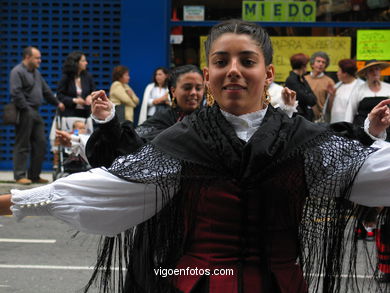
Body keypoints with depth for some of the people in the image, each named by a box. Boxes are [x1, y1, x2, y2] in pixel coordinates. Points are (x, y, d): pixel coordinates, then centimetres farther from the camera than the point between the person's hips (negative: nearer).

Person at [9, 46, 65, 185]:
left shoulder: (36, 72, 20)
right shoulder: (17, 72, -8)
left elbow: (46, 90, 29)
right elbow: (16, 93, -18)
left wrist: (57, 103, 29)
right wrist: (26, 109, -18)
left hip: (35, 113, 9)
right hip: (25, 114, -9)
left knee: (40, 144, 6)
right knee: (23, 146, -5)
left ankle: (34, 176, 13)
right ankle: (20, 176, 0)